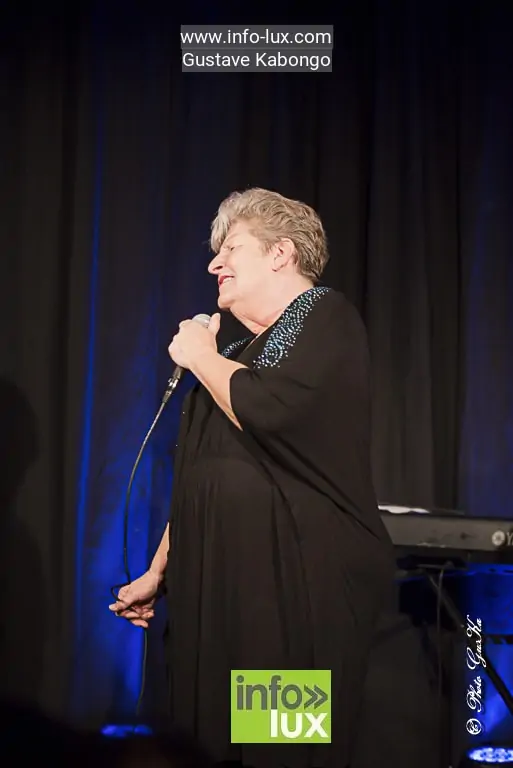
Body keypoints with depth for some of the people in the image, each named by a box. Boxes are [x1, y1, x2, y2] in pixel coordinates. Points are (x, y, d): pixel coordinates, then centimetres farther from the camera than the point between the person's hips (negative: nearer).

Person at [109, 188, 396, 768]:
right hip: (223, 589, 8)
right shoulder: (238, 356, 19)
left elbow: (267, 411, -22)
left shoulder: (326, 317, -4)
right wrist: (157, 573, 23)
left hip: (302, 590, -7)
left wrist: (201, 355, -5)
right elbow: (196, 481, 24)